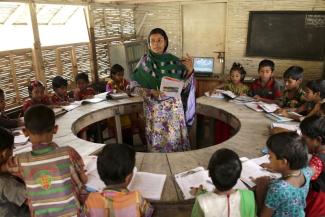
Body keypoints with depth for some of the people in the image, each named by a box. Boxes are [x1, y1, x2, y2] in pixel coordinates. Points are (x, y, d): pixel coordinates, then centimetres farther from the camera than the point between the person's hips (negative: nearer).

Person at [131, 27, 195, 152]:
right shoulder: (144, 62, -3)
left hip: (174, 107, 1)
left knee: (176, 138, 6)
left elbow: (183, 85, 2)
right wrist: (151, 92, -17)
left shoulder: (174, 61, 1)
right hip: (154, 108, -1)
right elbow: (134, 86, -3)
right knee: (158, 141, 6)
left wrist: (190, 70, -13)